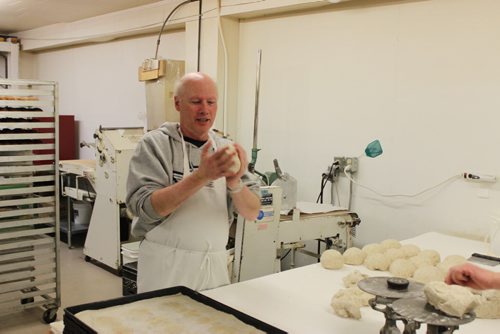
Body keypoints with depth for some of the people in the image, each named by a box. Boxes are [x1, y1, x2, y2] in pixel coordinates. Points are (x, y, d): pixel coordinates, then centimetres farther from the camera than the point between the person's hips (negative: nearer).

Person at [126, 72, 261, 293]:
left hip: (215, 266, 4)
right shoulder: (154, 144, -7)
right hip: (165, 266, -4)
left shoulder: (225, 149, 3)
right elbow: (144, 207, -19)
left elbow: (252, 213, -2)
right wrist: (201, 176, -29)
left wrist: (235, 183, -23)